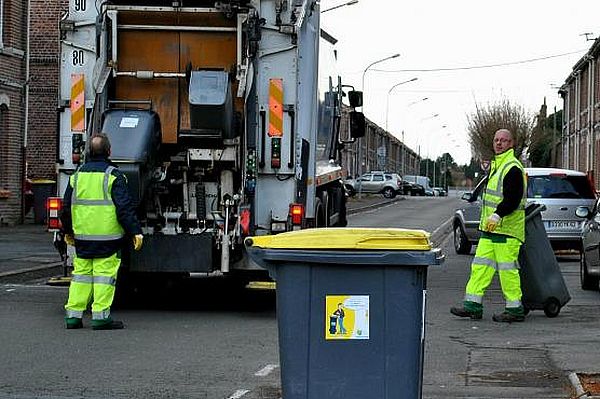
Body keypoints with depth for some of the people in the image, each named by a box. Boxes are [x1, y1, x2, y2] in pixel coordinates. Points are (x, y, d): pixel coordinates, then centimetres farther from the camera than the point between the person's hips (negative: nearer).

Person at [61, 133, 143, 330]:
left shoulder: (77, 175, 9)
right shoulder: (113, 176, -8)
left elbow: (67, 206, 14)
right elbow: (124, 207, -13)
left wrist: (68, 231, 26)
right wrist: (135, 231, -9)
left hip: (82, 236, 5)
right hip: (107, 235, -5)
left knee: (81, 272, 11)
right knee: (104, 274, -2)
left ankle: (73, 314, 10)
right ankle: (101, 315, -4)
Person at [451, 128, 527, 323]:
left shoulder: (513, 168, -13)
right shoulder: (496, 166, 19)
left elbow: (513, 198, -22)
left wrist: (498, 214, -29)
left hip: (507, 229, -10)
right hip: (490, 228, 10)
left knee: (507, 269, -6)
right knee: (481, 265, 7)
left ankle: (515, 309, 1)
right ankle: (473, 305, 9)